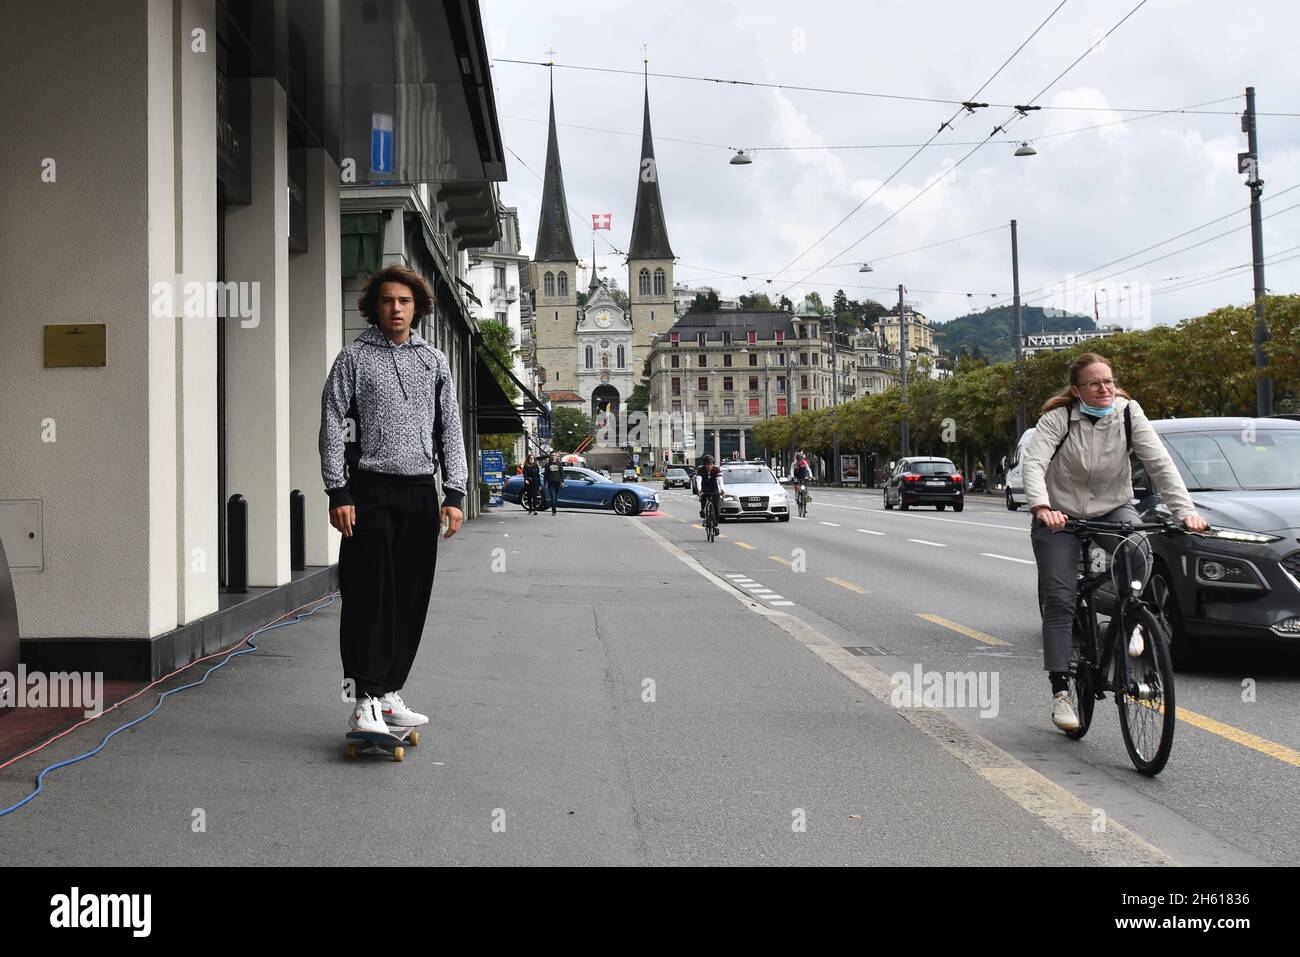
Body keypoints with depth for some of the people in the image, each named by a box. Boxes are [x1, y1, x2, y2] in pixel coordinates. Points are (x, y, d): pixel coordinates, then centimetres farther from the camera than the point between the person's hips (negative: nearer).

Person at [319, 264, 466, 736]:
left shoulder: (433, 360, 14)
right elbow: (332, 427, 1)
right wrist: (338, 493, -8)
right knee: (369, 598, -7)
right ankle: (365, 700, -2)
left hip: (421, 493, 4)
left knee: (411, 599, 6)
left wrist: (454, 493, 4)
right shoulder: (354, 357, 5)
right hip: (371, 490, -4)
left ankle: (390, 693, 16)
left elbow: (450, 429, 13)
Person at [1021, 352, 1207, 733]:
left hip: (1112, 509, 1)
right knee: (1059, 601, -8)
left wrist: (1185, 510, -28)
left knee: (1137, 551, -32)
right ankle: (1061, 692, -1)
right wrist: (1041, 507, -44)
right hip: (1060, 516, -1)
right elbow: (1033, 462, -27)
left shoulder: (1128, 413, -9)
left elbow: (1160, 463, -15)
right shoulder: (1058, 417, -14)